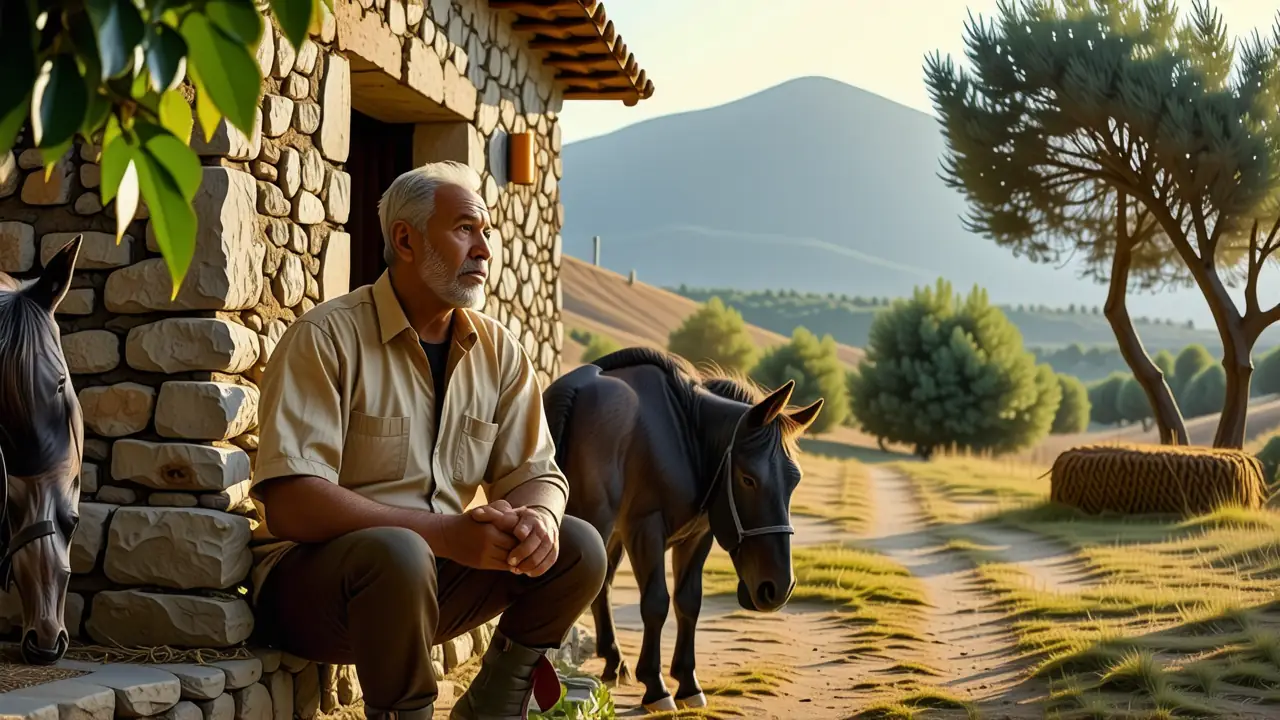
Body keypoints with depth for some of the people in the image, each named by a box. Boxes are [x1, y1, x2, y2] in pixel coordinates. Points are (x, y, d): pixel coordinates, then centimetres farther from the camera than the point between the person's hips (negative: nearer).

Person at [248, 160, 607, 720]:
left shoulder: (498, 352, 5)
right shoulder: (327, 337, -15)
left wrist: (539, 518, -21)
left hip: (437, 573, 6)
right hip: (311, 579, -6)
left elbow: (535, 474, 6)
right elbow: (290, 505, -23)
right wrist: (446, 533, -30)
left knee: (578, 547, -10)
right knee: (398, 553, -36)